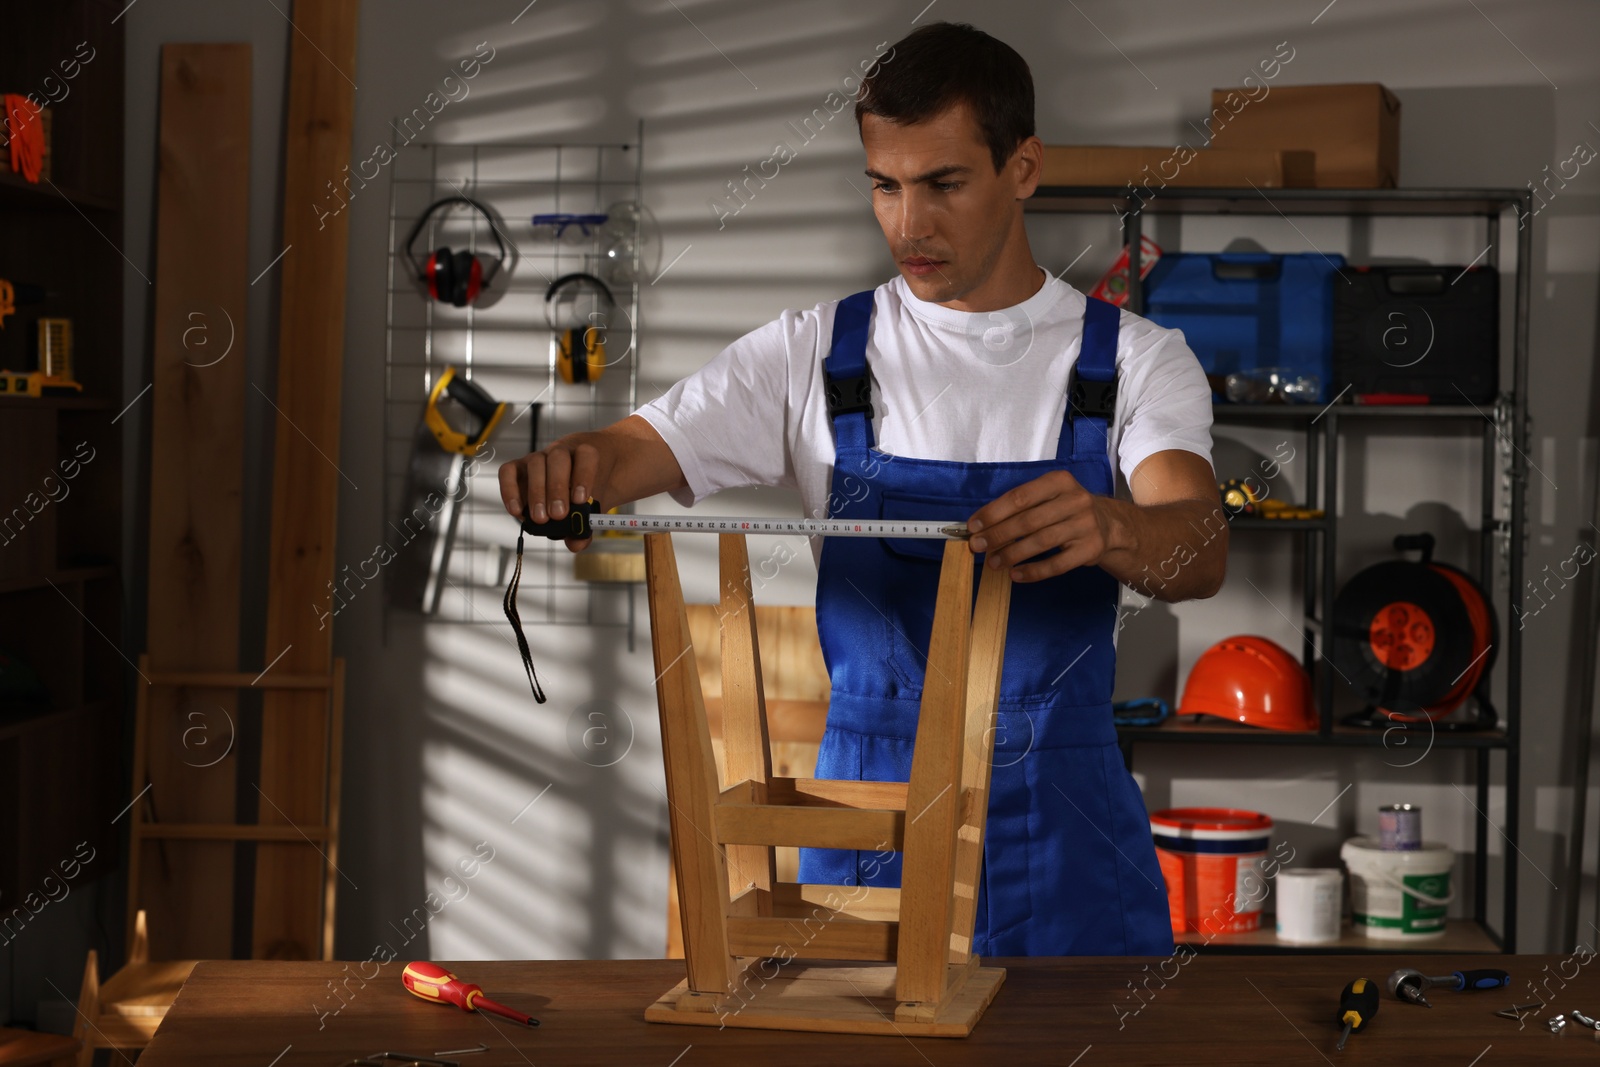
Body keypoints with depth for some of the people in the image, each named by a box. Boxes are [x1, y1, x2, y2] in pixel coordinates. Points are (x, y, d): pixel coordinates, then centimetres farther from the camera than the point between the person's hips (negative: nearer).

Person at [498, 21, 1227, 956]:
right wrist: (566, 471, -28)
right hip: (867, 818, 1)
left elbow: (1203, 548, -19)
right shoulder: (816, 354, 2)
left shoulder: (1133, 360, -2)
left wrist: (1106, 527, -43)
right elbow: (636, 450, -3)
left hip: (1065, 838, -1)